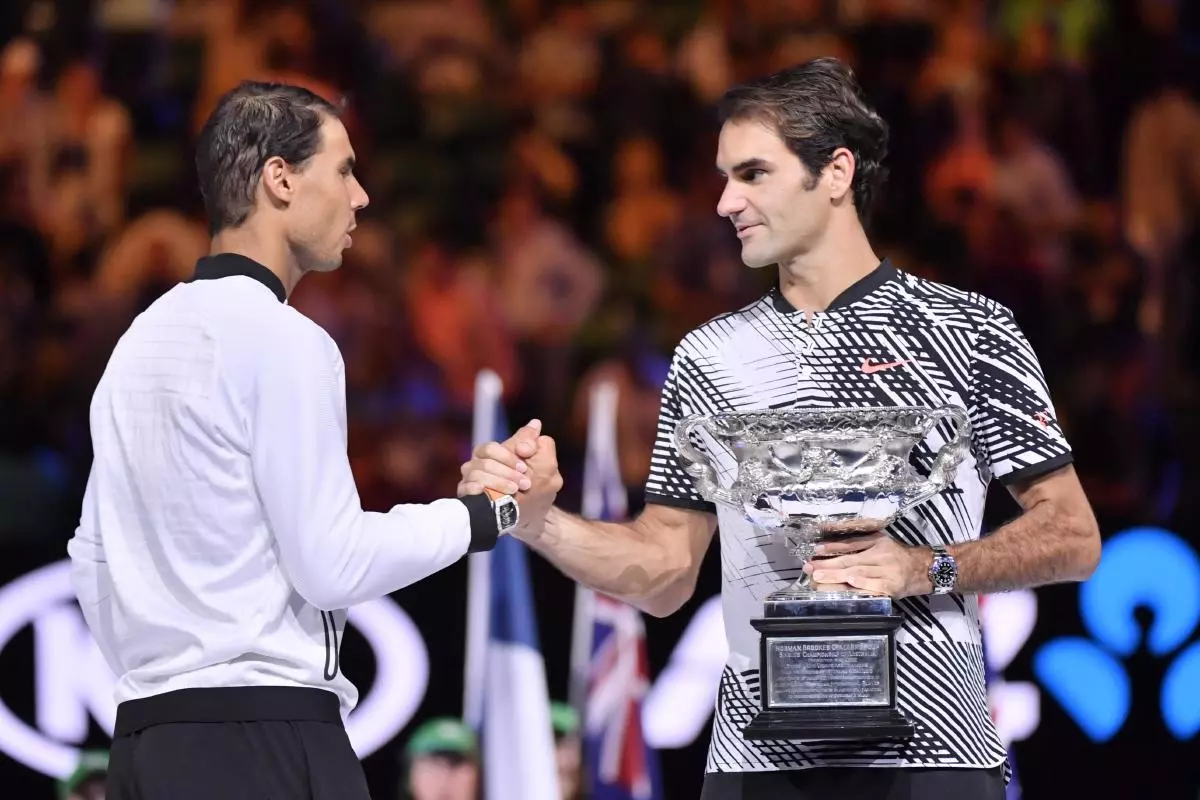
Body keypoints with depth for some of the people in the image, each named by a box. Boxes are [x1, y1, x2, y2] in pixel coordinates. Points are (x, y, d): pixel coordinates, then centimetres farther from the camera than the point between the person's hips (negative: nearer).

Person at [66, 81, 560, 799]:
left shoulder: (143, 338, 15)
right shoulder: (281, 339, -9)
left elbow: (93, 557, 18)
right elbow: (334, 564, -12)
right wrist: (495, 511, -2)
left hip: (145, 736, 8)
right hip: (267, 736, -8)